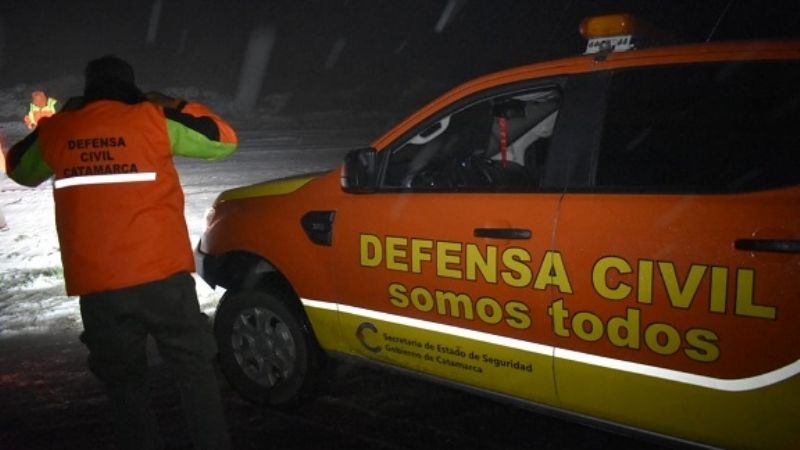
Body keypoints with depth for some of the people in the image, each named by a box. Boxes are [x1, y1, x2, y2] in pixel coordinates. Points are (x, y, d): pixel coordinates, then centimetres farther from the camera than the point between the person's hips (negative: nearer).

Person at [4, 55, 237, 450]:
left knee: (122, 380, 15)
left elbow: (20, 169, 27)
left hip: (96, 287, 3)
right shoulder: (151, 119, -3)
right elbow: (224, 140, 4)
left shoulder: (56, 131, 7)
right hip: (161, 275, -2)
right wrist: (176, 108, 12)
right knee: (193, 369, 9)